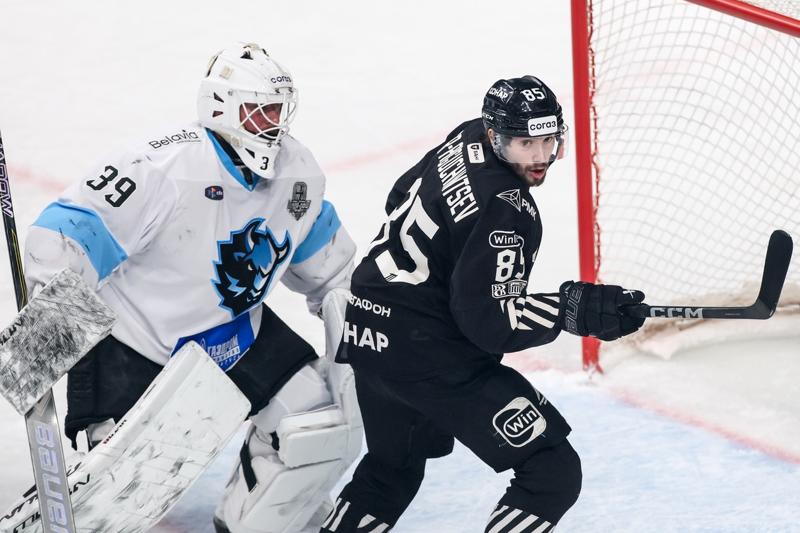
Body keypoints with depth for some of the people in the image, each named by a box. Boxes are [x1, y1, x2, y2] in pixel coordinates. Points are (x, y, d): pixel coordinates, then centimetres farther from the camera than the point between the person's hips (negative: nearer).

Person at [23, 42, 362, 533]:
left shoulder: (300, 173, -7)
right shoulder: (162, 167, -28)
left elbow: (320, 253, 13)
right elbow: (67, 234, -29)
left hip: (235, 333, 7)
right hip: (133, 340, -6)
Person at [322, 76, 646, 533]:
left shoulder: (468, 138, 4)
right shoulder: (506, 211, -23)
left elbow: (404, 196, 21)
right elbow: (486, 319, -24)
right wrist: (574, 308, -26)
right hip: (428, 353, -10)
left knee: (394, 466, 32)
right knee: (554, 473, -7)